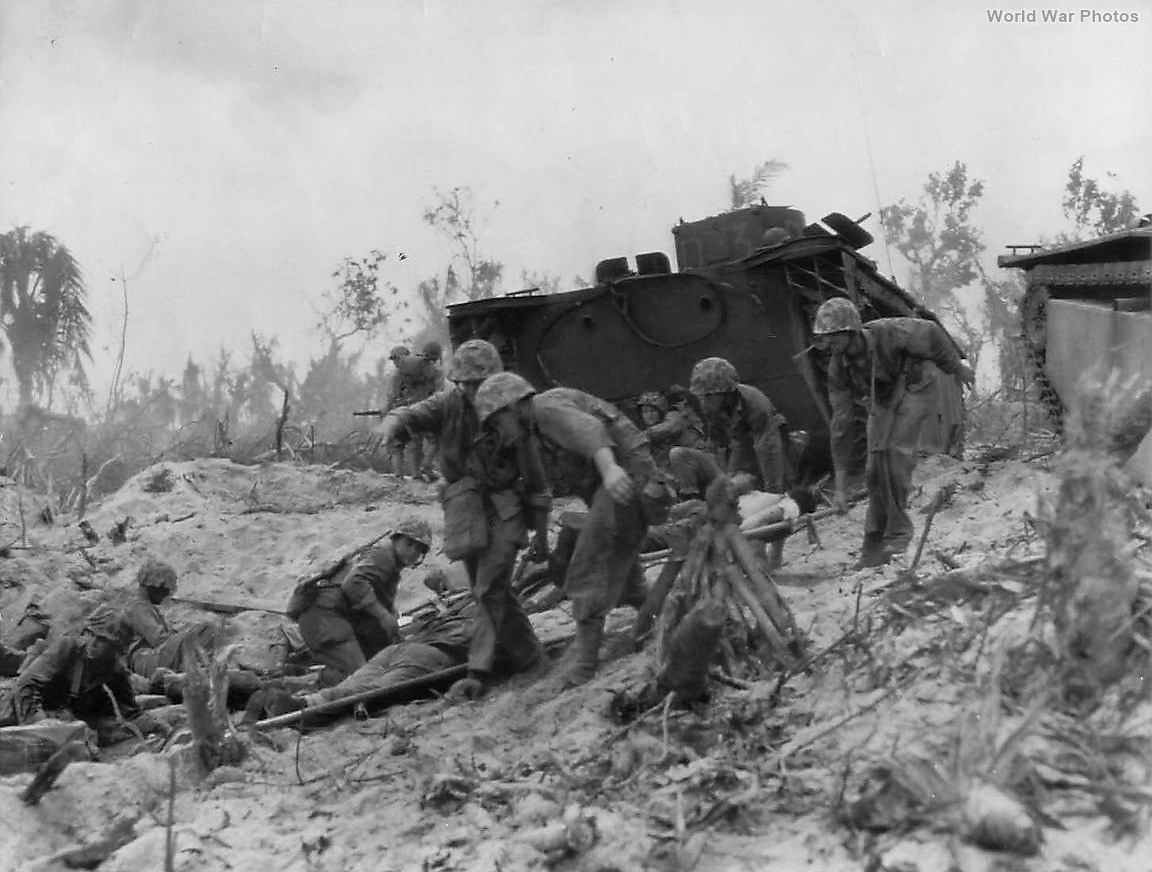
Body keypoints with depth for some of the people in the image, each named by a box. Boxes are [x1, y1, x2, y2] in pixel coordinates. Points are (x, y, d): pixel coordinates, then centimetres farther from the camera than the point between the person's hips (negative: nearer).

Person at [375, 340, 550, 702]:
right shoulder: (449, 406, -1)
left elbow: (534, 477, -2)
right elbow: (415, 414, -18)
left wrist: (541, 532, 1)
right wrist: (392, 423, -44)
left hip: (505, 512, -4)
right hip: (466, 516, 4)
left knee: (490, 591, -14)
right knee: (495, 594, 9)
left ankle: (478, 672, -11)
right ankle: (531, 660, 23)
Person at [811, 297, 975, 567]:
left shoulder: (888, 333, -36)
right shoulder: (838, 367, -21)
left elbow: (932, 333, -18)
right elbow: (841, 424, -18)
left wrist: (957, 368, -4)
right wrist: (841, 484, -20)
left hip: (914, 385, -4)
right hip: (881, 397, 4)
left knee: (897, 449, -21)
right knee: (876, 461, -5)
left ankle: (898, 528, -9)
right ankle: (875, 539, 5)